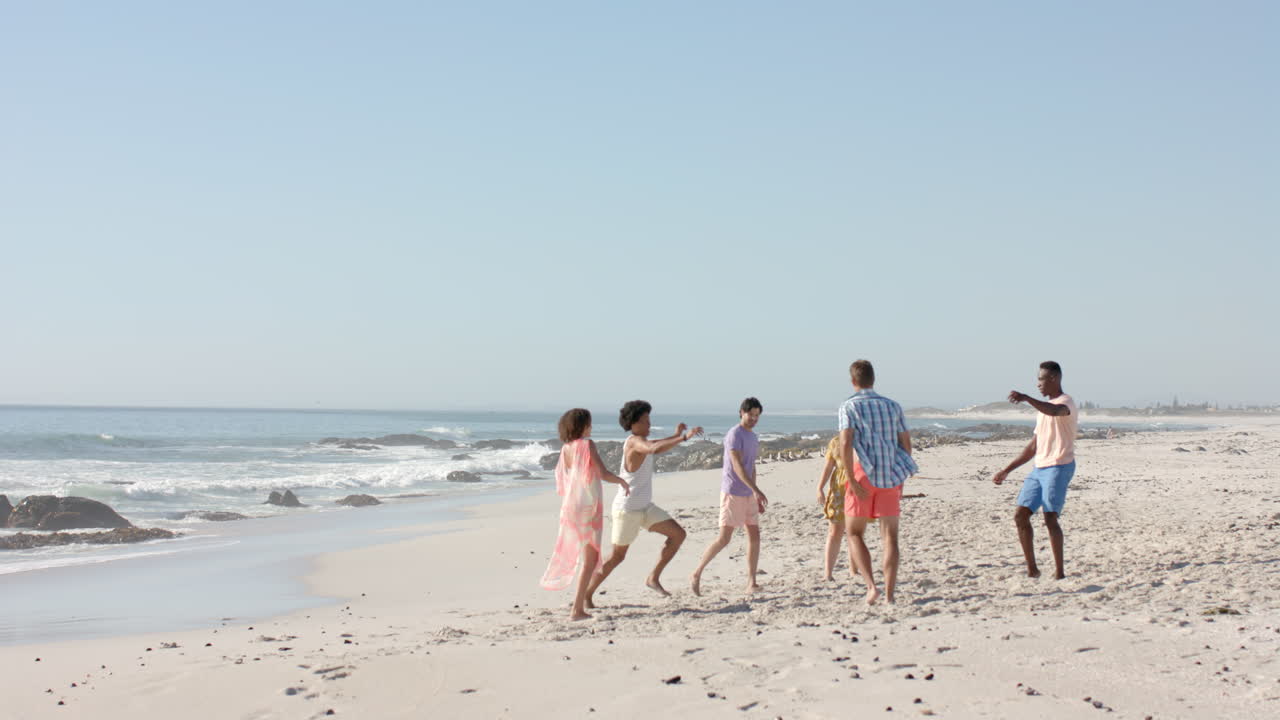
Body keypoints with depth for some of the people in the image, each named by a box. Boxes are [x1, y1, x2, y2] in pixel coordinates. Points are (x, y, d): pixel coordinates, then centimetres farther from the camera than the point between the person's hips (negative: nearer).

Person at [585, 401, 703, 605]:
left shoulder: (639, 441, 8)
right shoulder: (635, 441, -20)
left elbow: (655, 446, 32)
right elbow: (655, 449, -42)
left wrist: (676, 435, 21)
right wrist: (684, 437, -44)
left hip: (645, 507, 9)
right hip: (627, 509, -9)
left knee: (678, 534, -1)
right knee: (617, 556, 2)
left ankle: (653, 578, 5)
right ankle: (587, 593, 17)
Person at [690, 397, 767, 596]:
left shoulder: (753, 438, 14)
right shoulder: (734, 435, -13)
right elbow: (738, 466, -22)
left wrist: (756, 496, 21)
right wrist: (757, 490, -29)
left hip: (748, 495, 8)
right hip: (732, 493, -8)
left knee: (754, 536, 3)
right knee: (724, 538, -10)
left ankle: (751, 583, 7)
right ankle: (697, 574, 1)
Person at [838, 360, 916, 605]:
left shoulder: (849, 407, -2)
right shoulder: (892, 406, 11)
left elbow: (845, 444, -15)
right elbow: (906, 444, 11)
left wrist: (852, 481, -14)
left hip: (865, 474, -3)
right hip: (891, 475, 3)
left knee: (854, 533, 9)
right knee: (889, 536, 6)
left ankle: (871, 586, -7)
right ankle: (889, 594, 1)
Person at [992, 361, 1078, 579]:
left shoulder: (1066, 402, -5)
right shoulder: (1044, 408, 23)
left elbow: (1055, 411, -34)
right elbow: (1033, 447, 25)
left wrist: (1026, 398, -48)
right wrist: (1006, 471, 21)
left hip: (1059, 467, -9)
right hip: (1039, 468, 9)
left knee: (1050, 518, -13)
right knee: (1020, 515, 1)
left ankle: (1060, 572, -9)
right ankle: (1032, 569, 6)